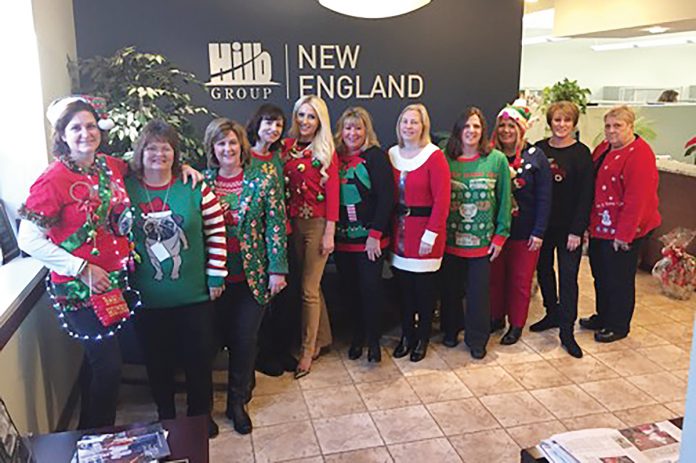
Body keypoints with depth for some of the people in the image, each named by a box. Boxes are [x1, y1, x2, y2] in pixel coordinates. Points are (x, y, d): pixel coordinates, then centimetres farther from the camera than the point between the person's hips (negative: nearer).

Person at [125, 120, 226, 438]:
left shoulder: (195, 188, -6)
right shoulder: (125, 189, -4)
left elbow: (216, 233, -2)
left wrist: (216, 277, -3)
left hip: (194, 294, 0)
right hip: (146, 298, 1)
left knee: (199, 356, 12)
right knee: (157, 360, 16)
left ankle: (201, 415, 35)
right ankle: (165, 416, 38)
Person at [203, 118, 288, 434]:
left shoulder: (263, 177, -5)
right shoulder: (203, 180, 1)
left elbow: (276, 224, -7)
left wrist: (277, 269, -9)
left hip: (254, 274, -2)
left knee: (245, 337, 5)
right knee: (226, 335, 14)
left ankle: (237, 402, 24)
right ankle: (244, 382, 42)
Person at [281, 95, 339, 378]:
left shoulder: (327, 152, -5)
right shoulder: (287, 147, 6)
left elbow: (332, 194, -7)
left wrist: (329, 233, -11)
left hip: (317, 224, -4)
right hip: (293, 222, 4)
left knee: (309, 289, -2)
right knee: (311, 284, 15)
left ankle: (308, 351, 11)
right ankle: (323, 338, 31)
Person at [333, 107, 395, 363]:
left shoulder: (375, 156, -5)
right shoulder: (335, 157, 7)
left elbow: (386, 197, -11)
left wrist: (375, 235, -14)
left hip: (369, 239, -4)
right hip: (342, 239, 4)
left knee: (370, 288, 0)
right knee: (349, 288, 11)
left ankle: (373, 340, 16)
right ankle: (358, 335, 28)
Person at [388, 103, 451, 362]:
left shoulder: (434, 156, -9)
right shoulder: (391, 155, 6)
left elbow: (442, 200, -12)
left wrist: (430, 234, -16)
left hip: (425, 230, -4)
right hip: (399, 230, 4)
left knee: (425, 287, 6)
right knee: (403, 286, 11)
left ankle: (422, 338, 24)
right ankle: (407, 335, 28)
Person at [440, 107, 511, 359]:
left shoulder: (497, 160, -4)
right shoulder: (446, 159, -1)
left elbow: (504, 199, -1)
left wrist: (500, 235, -3)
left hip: (482, 240, -1)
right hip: (450, 239, 1)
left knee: (479, 291, 7)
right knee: (450, 288, 13)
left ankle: (477, 339, 23)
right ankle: (451, 329, 34)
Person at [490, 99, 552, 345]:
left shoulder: (535, 156, -6)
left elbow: (544, 197, -7)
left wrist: (538, 232, -10)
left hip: (524, 231, -2)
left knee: (520, 279, 9)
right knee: (494, 276, 12)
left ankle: (516, 325, 23)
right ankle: (496, 318, 30)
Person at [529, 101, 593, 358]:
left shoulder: (581, 153, -6)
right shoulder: (538, 149, 4)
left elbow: (586, 194, -9)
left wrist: (577, 230, -13)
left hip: (569, 227, -4)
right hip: (542, 223, 4)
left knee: (568, 276, -2)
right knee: (543, 270, 14)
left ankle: (567, 331, 6)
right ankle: (552, 313, 34)